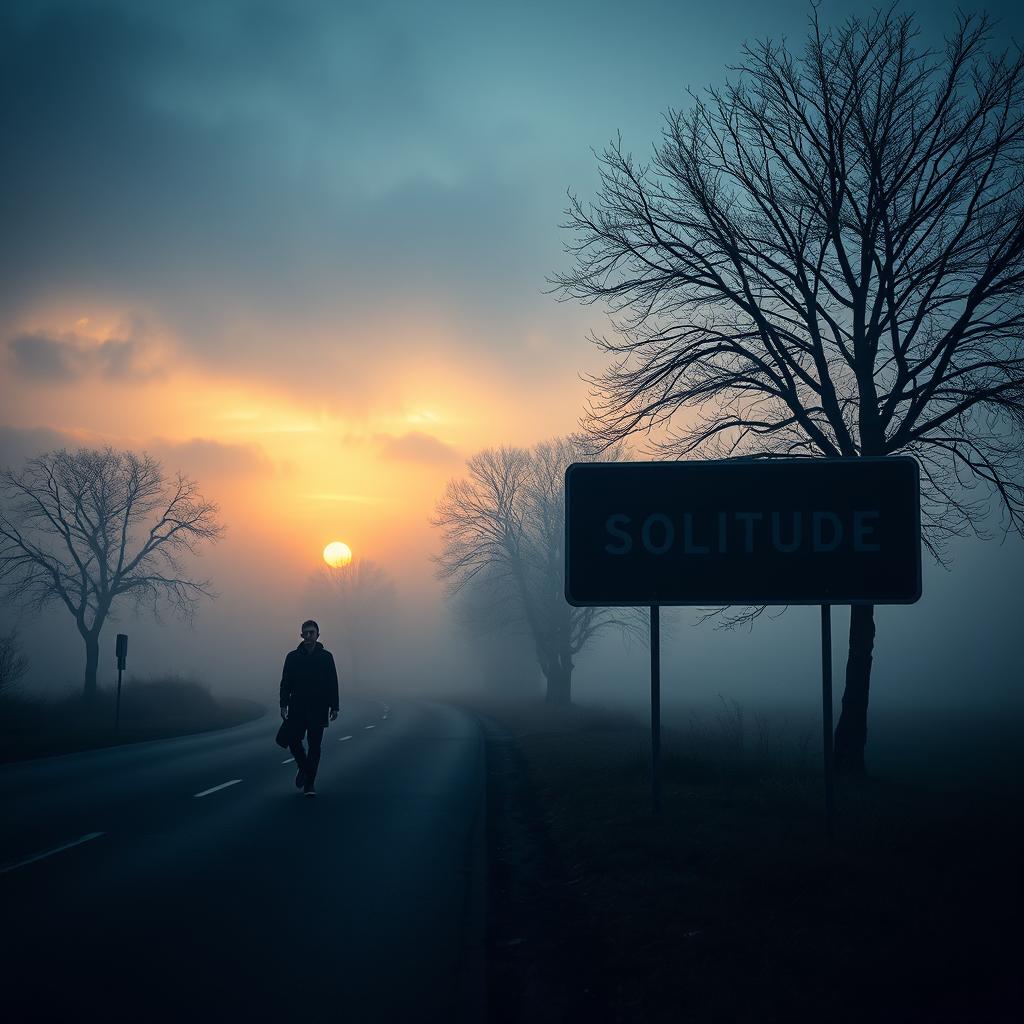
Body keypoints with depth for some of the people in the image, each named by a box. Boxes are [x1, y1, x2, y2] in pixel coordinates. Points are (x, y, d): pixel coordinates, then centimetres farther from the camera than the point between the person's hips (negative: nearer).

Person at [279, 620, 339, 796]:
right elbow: (286, 682, 4)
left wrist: (334, 707, -1)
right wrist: (284, 705, -5)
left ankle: (309, 783, 6)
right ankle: (303, 767, 27)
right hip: (297, 709, 1)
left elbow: (333, 684, 4)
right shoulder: (293, 657, 4)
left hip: (318, 710, -1)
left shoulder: (326, 657, 3)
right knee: (293, 741, -3)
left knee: (314, 746, -1)